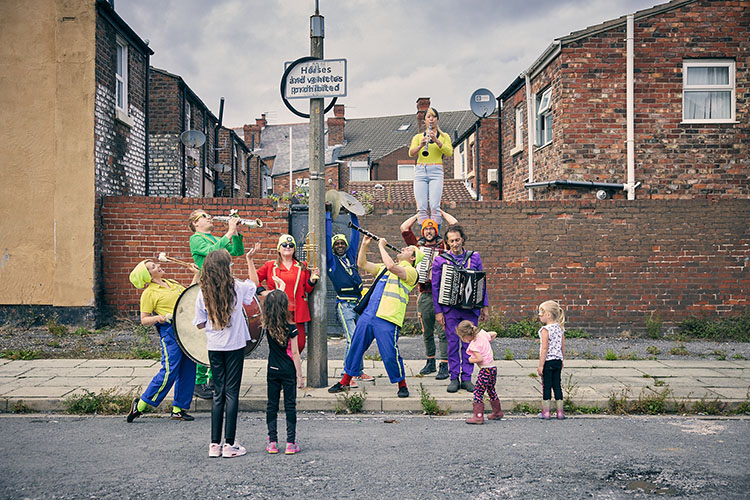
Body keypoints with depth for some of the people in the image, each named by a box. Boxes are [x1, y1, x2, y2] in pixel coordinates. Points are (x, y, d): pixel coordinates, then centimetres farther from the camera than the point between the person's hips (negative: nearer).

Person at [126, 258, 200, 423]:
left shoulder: (172, 283, 18)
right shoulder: (149, 293, -3)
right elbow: (144, 320, -4)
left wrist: (196, 276, 22)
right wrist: (158, 318, -22)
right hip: (170, 331, -7)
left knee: (187, 370, 6)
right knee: (169, 371, -11)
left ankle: (178, 409, 14)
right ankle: (140, 404, 2)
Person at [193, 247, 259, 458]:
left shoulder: (203, 293, -5)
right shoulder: (236, 287, -8)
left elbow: (200, 324, 0)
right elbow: (254, 282, 14)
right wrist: (249, 259, 23)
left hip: (214, 347, 2)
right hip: (235, 346, -2)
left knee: (218, 393, 10)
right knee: (232, 393, 2)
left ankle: (215, 444, 9)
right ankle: (230, 444, 2)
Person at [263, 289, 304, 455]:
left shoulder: (267, 326, -3)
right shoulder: (290, 329, -13)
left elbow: (272, 304, 15)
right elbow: (295, 353, -11)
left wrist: (280, 288, 29)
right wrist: (300, 376, -4)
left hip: (272, 371, 3)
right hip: (288, 372, -3)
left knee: (271, 405, 9)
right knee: (290, 405, 3)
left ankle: (272, 442, 10)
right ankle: (291, 443, 2)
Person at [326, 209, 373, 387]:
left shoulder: (350, 255, 15)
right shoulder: (331, 260, 3)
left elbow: (355, 235, 19)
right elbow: (327, 237, -1)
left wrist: (353, 215, 18)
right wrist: (328, 215, 2)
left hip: (359, 303, 5)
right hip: (344, 304, -5)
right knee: (352, 339, -15)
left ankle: (359, 371, 22)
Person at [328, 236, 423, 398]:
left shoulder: (411, 271, 1)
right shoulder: (383, 268, 26)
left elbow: (392, 266, -17)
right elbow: (362, 263, 29)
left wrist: (381, 246, -6)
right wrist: (365, 245, 16)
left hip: (387, 318, -7)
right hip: (368, 314, 7)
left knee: (390, 354, -9)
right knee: (355, 348, 10)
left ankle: (402, 385, 11)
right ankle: (344, 382, 22)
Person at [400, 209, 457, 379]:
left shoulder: (443, 245, 6)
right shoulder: (418, 245, 14)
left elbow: (455, 224, 2)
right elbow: (404, 228, 14)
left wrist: (441, 212, 16)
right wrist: (419, 215, 21)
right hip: (424, 294, 4)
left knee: (442, 332, -6)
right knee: (427, 332, 12)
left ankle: (444, 366, -5)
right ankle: (430, 362, 23)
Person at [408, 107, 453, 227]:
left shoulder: (444, 136, 15)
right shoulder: (418, 137, 17)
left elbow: (449, 153, -2)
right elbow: (411, 153, 1)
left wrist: (437, 141, -16)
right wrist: (421, 145, -18)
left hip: (436, 171, -2)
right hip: (420, 171, 2)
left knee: (434, 207, -15)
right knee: (422, 208, -8)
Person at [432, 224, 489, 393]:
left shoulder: (474, 257, 6)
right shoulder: (440, 260, 1)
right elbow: (435, 287, 2)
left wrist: (484, 306, 6)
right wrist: (438, 311, -3)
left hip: (470, 308, 1)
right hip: (450, 308, -1)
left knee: (469, 343, 4)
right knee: (453, 343, 2)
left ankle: (467, 378, 11)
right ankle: (454, 378, 10)